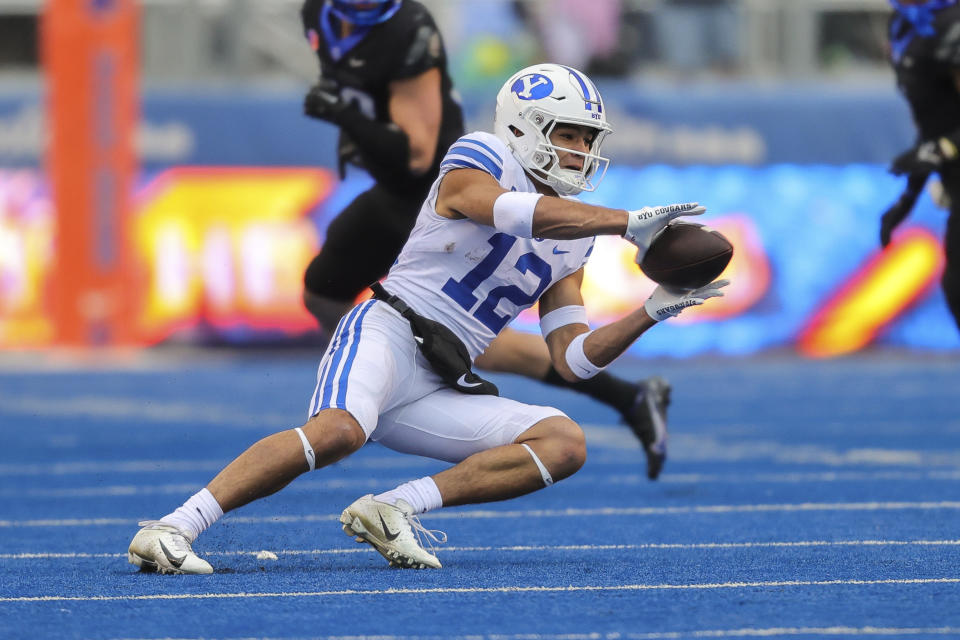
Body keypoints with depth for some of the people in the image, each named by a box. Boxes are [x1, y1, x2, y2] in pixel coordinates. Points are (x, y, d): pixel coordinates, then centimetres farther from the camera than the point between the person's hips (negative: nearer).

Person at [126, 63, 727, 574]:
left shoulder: (567, 248, 20)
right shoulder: (478, 163, 0)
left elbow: (573, 360, 16)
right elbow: (518, 213, -23)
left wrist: (653, 312, 5)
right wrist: (627, 223, -23)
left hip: (437, 389, 7)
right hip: (390, 329, -7)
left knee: (565, 443, -9)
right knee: (339, 430, -36)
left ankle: (395, 508, -18)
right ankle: (172, 529, -36)